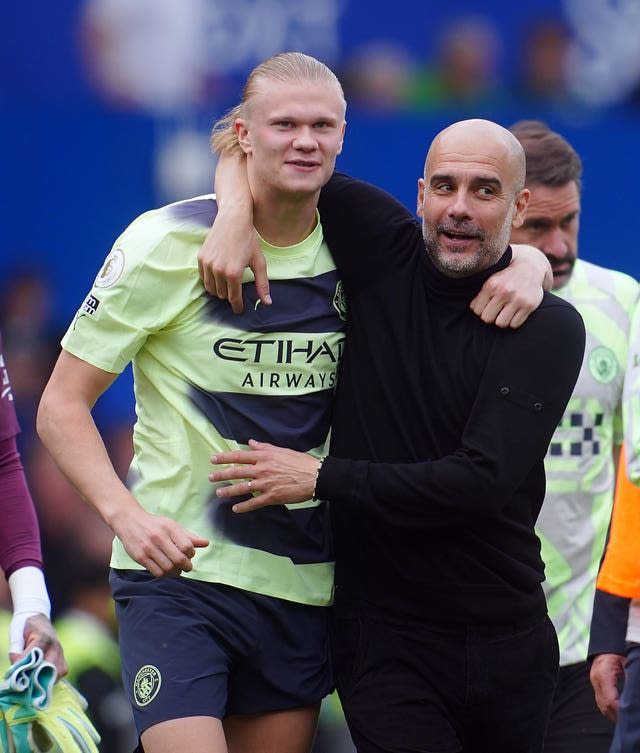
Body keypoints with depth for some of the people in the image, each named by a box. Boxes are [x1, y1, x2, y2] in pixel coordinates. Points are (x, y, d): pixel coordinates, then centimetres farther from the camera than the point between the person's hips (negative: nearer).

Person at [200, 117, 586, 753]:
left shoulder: (550, 327, -7)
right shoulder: (384, 255, -1)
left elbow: (482, 480, -18)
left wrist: (322, 477, -17)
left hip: (509, 638, 1)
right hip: (386, 634, -1)